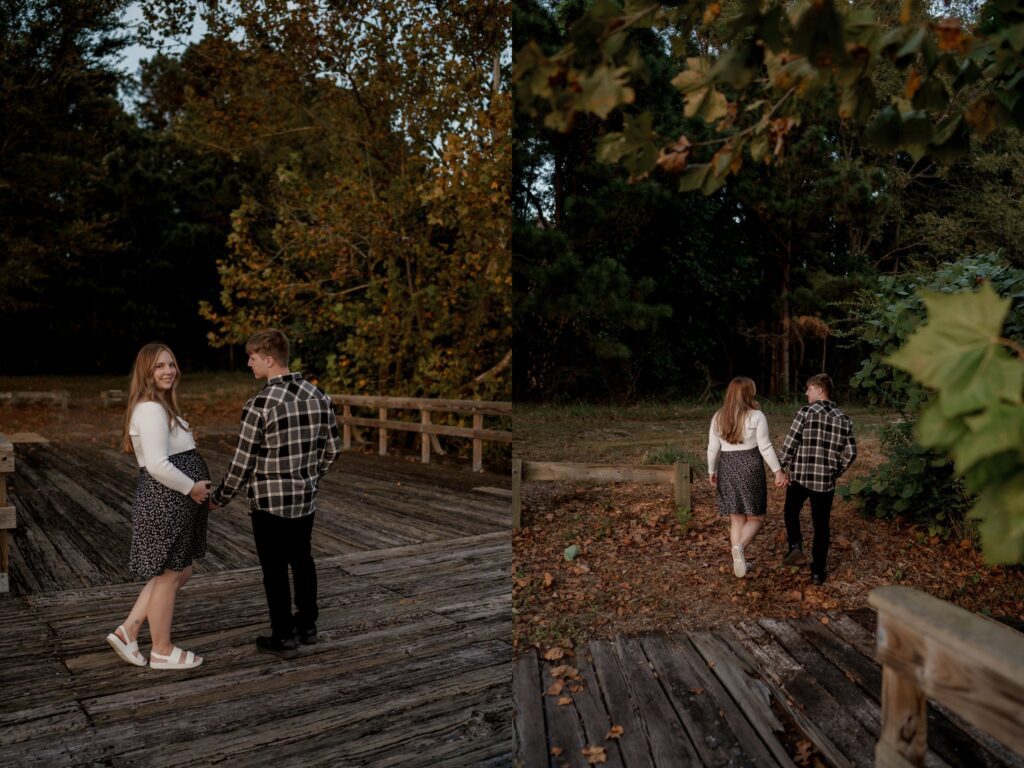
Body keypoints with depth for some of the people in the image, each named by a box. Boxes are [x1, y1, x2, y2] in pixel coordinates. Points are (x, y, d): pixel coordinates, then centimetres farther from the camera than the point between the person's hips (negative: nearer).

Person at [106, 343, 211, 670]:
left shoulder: (160, 407, 15)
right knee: (168, 575, 5)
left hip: (174, 502, 10)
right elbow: (158, 465, -25)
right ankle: (162, 651, 21)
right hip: (165, 503, -10)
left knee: (179, 571, 18)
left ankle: (127, 631, 24)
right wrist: (192, 487, -14)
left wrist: (196, 486, 9)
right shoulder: (151, 410, -18)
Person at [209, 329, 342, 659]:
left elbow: (242, 462, -15)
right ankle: (307, 624, 35)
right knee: (302, 559, 22)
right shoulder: (317, 396, -2)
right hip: (306, 499, 6)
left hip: (270, 502, -6)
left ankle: (283, 638, 21)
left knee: (275, 569, 9)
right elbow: (332, 448, 7)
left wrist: (219, 499, 0)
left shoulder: (260, 404, -20)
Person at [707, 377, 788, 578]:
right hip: (749, 467, -4)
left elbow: (713, 449, 6)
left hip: (727, 468, 4)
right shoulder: (756, 416, -8)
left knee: (736, 518, 13)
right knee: (756, 517, 7)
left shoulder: (718, 417, 3)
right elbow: (765, 447, -9)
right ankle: (739, 546, -19)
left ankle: (738, 562, 14)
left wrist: (711, 472, 17)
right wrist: (778, 471, -3)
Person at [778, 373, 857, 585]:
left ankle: (795, 546, 4)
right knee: (821, 525, 10)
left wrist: (783, 465, 2)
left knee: (791, 512, 22)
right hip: (826, 480, 3)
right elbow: (850, 452, 4)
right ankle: (818, 571, 13)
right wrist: (836, 471, 17)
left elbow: (790, 442, -10)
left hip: (799, 475, -3)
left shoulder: (806, 411, -7)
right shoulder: (843, 419, 5)